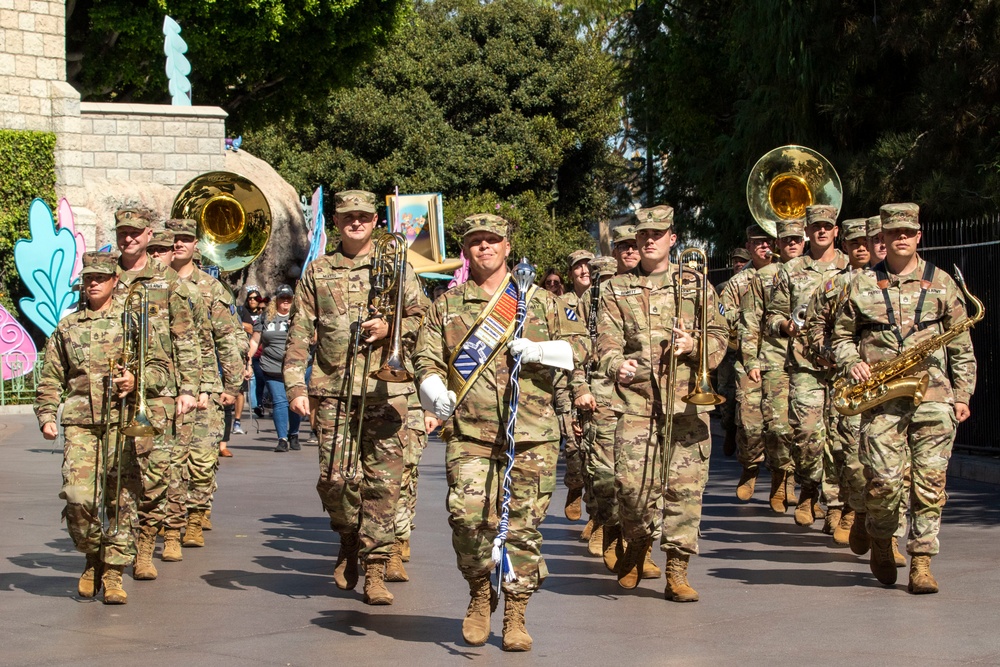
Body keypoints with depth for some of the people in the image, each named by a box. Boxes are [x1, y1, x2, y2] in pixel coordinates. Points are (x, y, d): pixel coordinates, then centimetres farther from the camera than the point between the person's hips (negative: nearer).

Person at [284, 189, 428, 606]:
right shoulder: (317, 272, 12)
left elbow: (421, 317, 10)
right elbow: (299, 333, 9)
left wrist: (390, 327, -10)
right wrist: (296, 385, -1)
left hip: (385, 389, -1)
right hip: (333, 390, 1)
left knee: (383, 481, -3)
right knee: (334, 478, -5)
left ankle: (375, 570, 5)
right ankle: (350, 540, 23)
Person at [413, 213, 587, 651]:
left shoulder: (539, 301, 15)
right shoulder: (446, 305, 14)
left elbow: (577, 346, 11)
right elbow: (426, 359, 8)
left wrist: (536, 351, -7)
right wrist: (436, 392, -13)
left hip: (532, 434, 1)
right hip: (469, 433, -1)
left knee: (523, 525, 0)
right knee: (468, 514, -18)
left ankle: (515, 615, 13)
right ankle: (479, 593, 7)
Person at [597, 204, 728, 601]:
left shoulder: (696, 285, 14)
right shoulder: (617, 290, 12)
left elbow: (719, 337, 13)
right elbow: (607, 343, 3)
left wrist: (694, 345, -9)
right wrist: (616, 365, -19)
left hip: (687, 403, 1)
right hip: (637, 403, 0)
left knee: (685, 487, -3)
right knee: (633, 485, -9)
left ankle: (677, 571, 6)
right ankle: (637, 546, 21)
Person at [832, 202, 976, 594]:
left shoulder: (941, 283, 11)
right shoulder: (862, 285, 9)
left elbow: (961, 345, 12)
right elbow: (841, 336, 15)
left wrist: (962, 394, 6)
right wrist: (851, 362, -5)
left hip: (933, 396, 1)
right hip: (881, 398, 0)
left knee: (929, 481, -5)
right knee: (884, 480, -8)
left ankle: (921, 562, 1)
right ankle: (880, 541, 20)